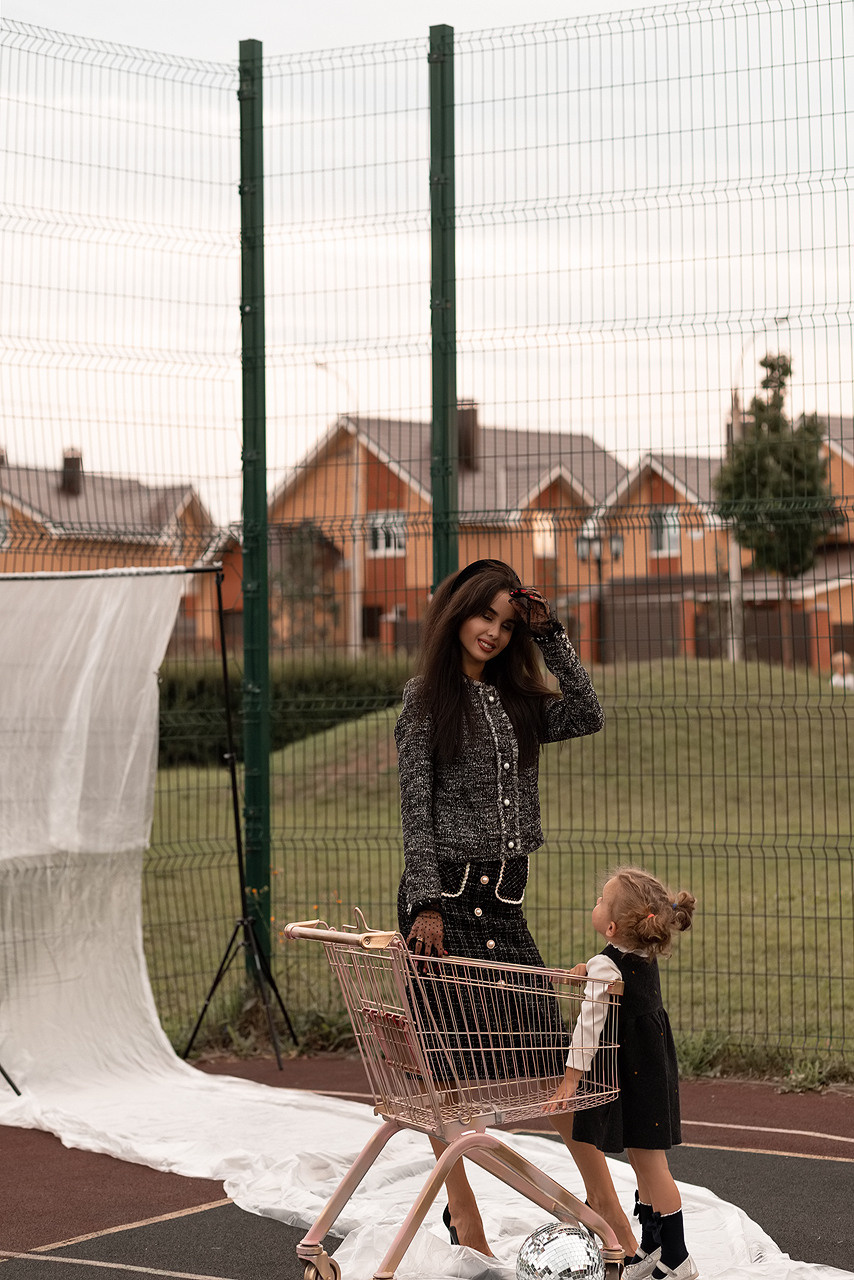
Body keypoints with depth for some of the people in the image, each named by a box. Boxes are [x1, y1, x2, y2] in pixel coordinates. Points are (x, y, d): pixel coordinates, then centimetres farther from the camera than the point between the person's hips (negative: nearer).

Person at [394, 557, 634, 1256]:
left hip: (505, 896, 5)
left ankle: (602, 1196, 2)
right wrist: (426, 903, -15)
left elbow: (588, 716, 2)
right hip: (445, 891, -5)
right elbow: (416, 808, -7)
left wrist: (551, 634, 2)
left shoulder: (517, 700, 15)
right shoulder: (427, 698, -2)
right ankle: (463, 1213, 11)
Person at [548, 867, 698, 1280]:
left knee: (650, 1164, -2)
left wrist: (571, 1078, -20)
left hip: (634, 1074, -9)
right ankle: (651, 1247, 25)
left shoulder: (605, 967, -22)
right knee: (644, 1161, 16)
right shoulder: (645, 960, 3)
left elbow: (590, 1025, -23)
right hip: (654, 1069, 9)